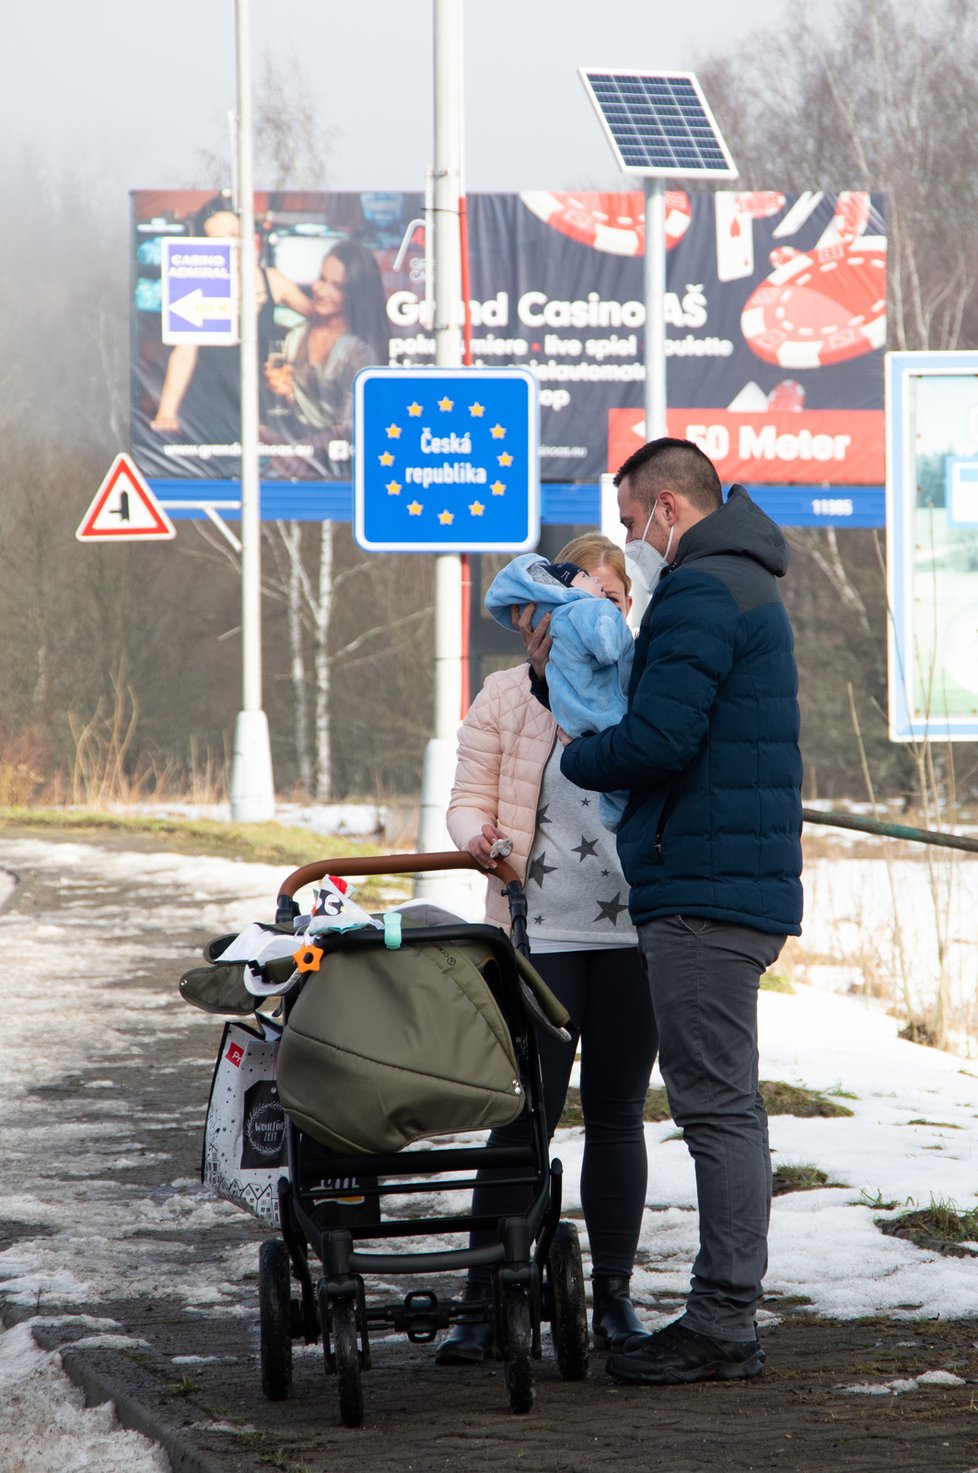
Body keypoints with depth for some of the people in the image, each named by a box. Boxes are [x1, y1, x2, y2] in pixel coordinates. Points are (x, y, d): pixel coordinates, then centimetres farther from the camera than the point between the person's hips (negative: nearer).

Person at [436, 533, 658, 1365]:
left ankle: (614, 1297, 15)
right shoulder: (508, 697, 5)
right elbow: (470, 798, 5)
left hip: (635, 936, 2)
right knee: (524, 1113, -7)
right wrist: (477, 836, -15)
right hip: (541, 935, -2)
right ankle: (483, 1304, -3)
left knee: (618, 1112, 7)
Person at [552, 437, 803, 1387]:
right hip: (739, 889, 11)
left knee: (716, 1105, -9)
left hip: (703, 896, -11)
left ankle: (722, 1326, -8)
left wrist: (575, 757, -3)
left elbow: (659, 739, -22)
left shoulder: (698, 595, -13)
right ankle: (724, 1318, 17)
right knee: (725, 1105, 12)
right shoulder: (748, 588, 21)